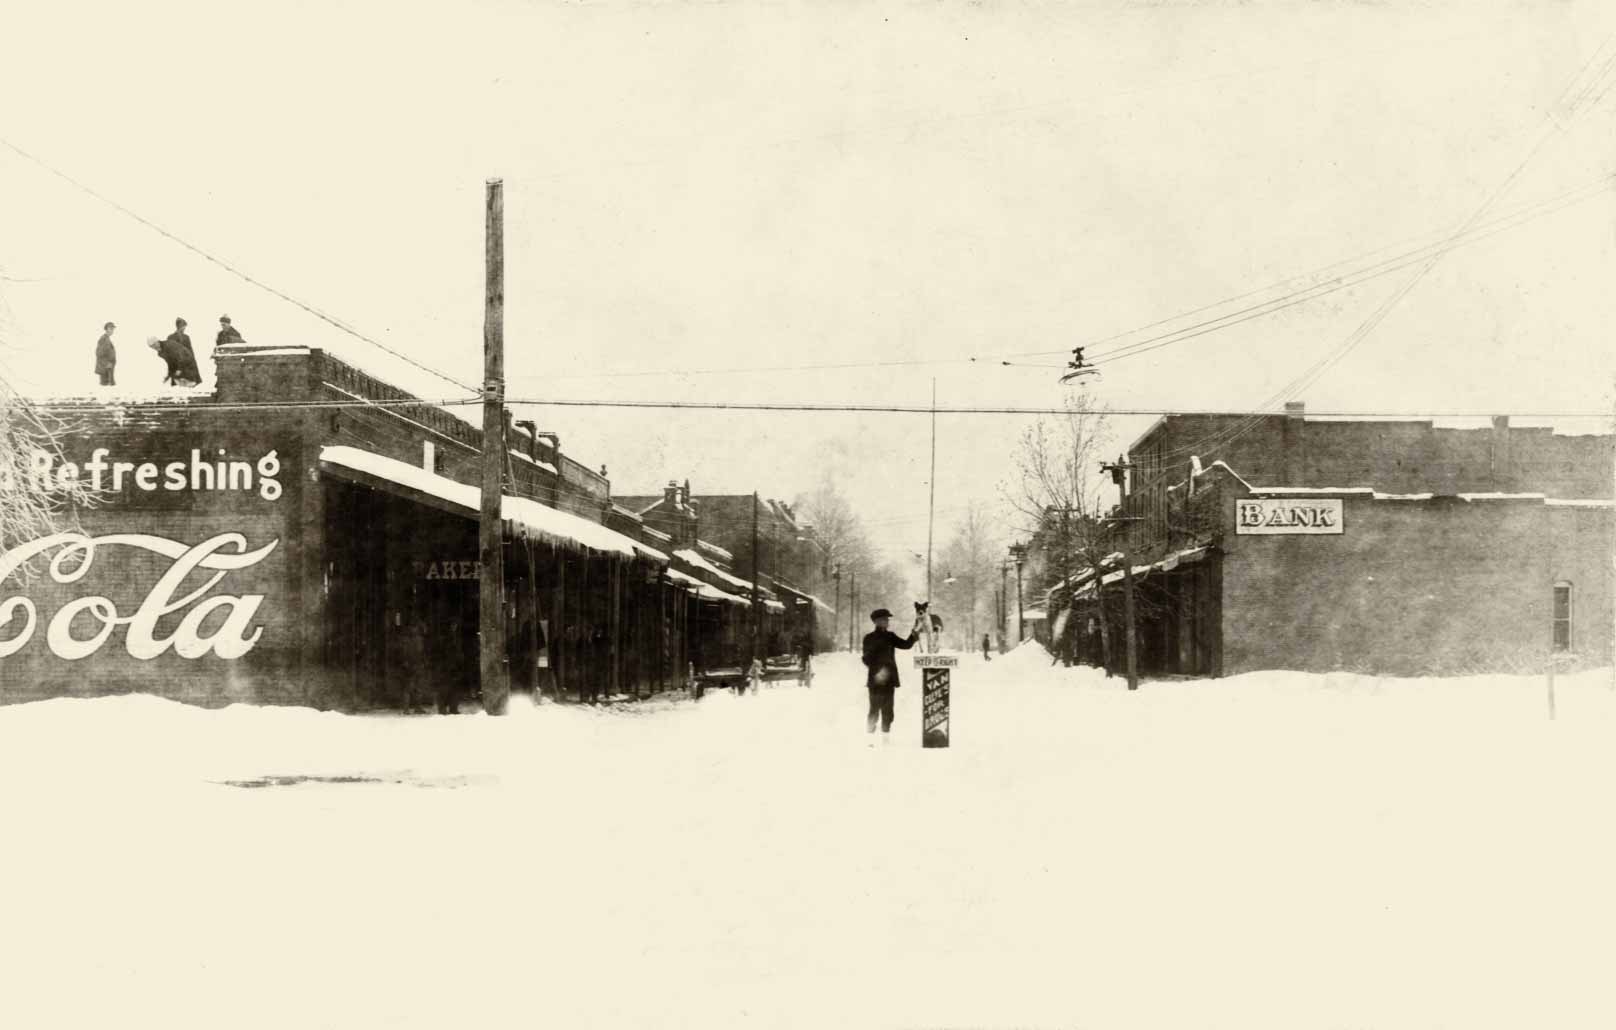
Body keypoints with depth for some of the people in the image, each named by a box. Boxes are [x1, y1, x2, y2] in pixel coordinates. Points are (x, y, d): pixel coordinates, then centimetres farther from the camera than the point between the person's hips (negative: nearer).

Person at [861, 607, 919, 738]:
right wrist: (877, 671, -20)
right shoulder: (869, 638, -1)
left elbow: (906, 644, 4)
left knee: (887, 712, 6)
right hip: (876, 680, -5)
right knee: (875, 710, -7)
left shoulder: (890, 636, 13)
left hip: (888, 679, 5)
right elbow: (867, 659, -6)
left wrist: (915, 632, -8)